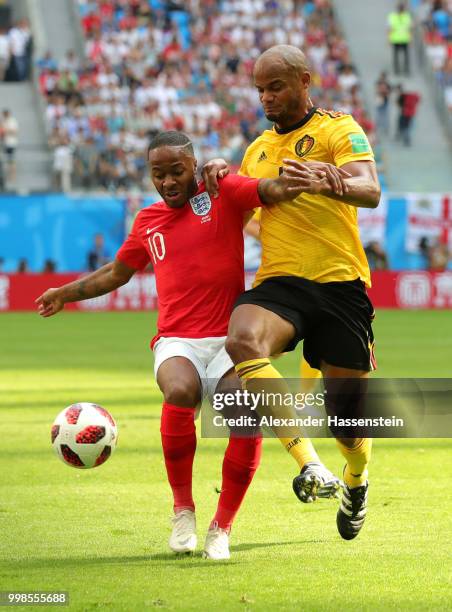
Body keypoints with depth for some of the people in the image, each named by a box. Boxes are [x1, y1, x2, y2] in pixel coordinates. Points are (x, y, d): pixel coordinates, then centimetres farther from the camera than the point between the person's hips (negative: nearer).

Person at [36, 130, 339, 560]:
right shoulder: (147, 222, 17)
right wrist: (66, 294, 37)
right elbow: (117, 273, 35)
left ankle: (222, 527, -6)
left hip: (229, 340, -2)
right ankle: (182, 509, -15)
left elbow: (269, 190, -15)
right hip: (177, 342, 2)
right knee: (181, 391, -34)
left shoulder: (222, 194, 4)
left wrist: (291, 184, -37)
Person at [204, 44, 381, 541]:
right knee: (242, 340, -33)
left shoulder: (339, 130, 3)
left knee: (347, 413, 2)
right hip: (280, 283, 3)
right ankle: (307, 462, -33)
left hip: (340, 283, -3)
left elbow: (370, 192, -14)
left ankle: (356, 483, 38)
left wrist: (324, 181, -36)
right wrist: (218, 175, 10)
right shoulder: (258, 149, 21)